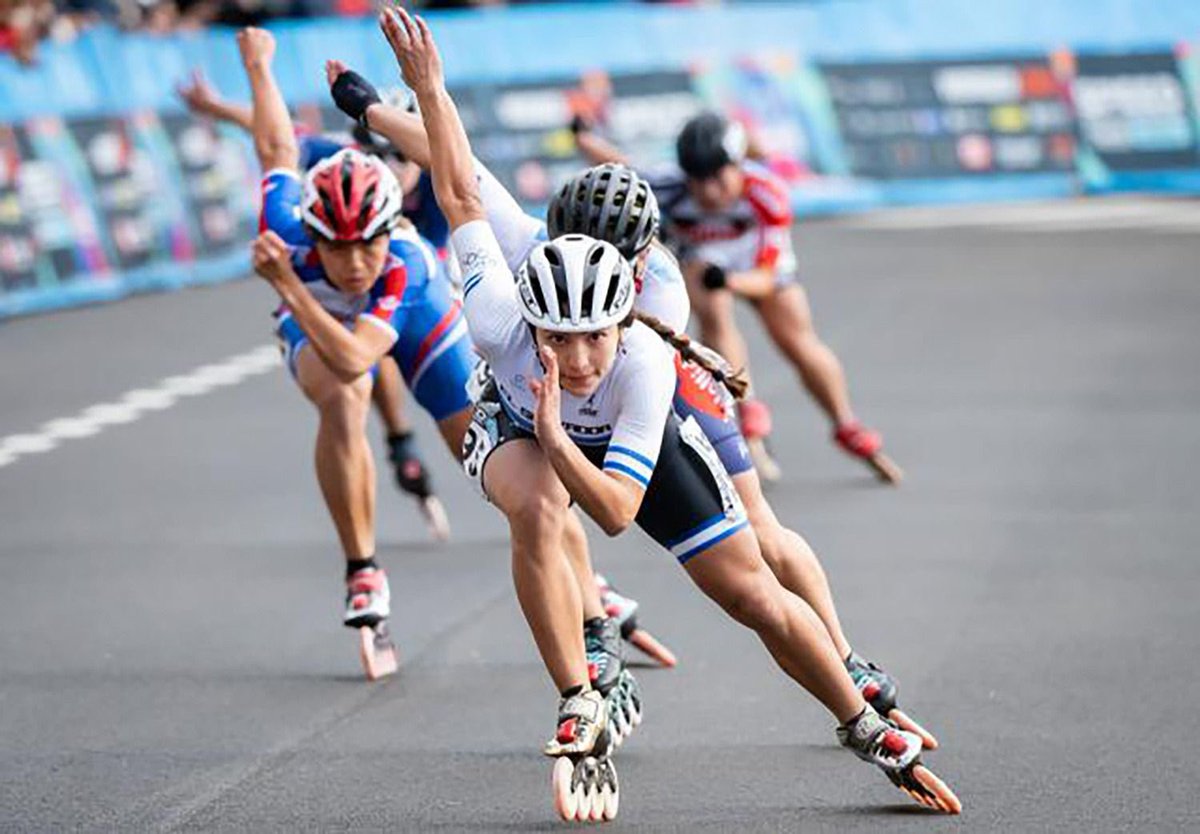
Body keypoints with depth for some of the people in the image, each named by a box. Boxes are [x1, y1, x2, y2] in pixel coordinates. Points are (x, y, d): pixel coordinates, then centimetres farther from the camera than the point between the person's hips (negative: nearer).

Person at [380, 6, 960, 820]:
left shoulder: (645, 362, -43)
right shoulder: (502, 322, -40)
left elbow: (619, 510, -43)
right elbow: (461, 194, -29)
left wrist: (557, 443, -58)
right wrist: (429, 86, -32)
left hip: (635, 443, 0)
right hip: (515, 426, 0)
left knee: (760, 600, -1)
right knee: (535, 513, -37)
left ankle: (877, 737, 20)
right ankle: (581, 714, -25)